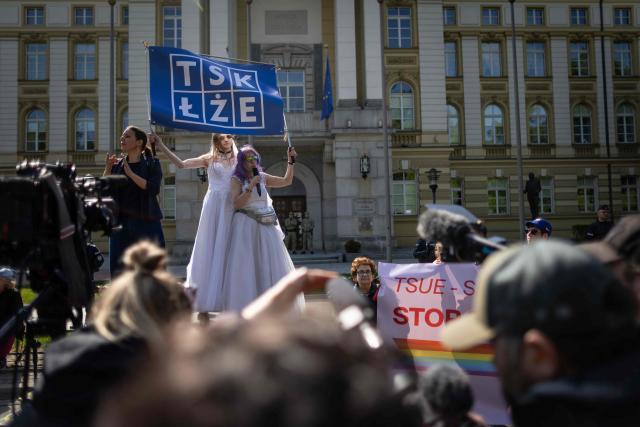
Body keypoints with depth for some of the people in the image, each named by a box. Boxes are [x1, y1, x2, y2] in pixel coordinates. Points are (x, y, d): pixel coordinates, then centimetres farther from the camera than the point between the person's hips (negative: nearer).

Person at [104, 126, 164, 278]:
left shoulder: (151, 164, 1)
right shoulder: (117, 165, 11)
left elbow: (153, 188, -16)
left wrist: (130, 173, -17)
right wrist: (107, 169, -8)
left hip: (146, 225, -4)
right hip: (121, 224, 4)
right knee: (119, 272, 4)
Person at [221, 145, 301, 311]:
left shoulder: (262, 177, 12)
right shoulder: (236, 179, -1)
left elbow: (287, 181, 16)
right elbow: (237, 204, -12)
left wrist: (291, 161, 7)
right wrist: (250, 186, -18)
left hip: (265, 226, 5)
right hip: (246, 226, -5)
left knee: (269, 263, 4)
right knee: (246, 264, -9)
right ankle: (245, 305, -9)